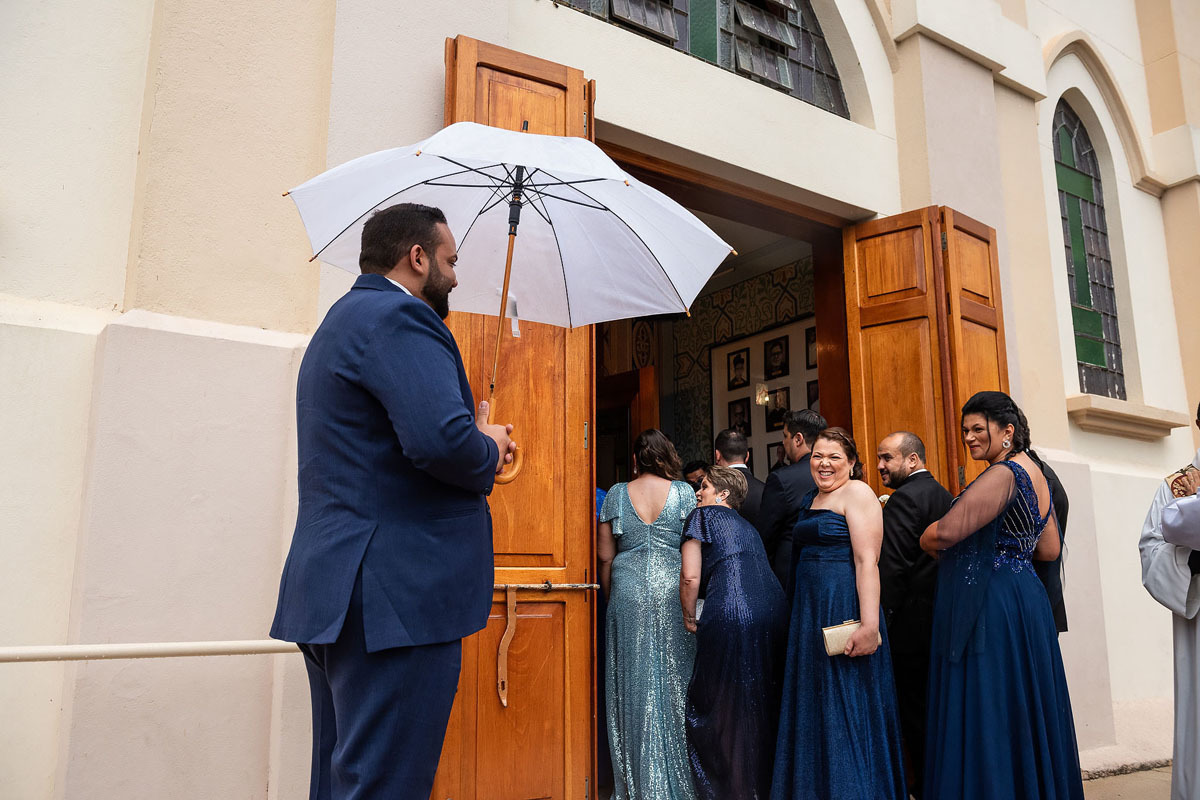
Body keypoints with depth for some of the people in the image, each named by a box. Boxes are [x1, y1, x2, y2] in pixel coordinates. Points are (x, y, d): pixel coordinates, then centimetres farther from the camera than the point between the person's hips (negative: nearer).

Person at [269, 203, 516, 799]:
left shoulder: (340, 324, 24)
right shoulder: (398, 316, -11)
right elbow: (442, 439, -26)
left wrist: (473, 441, 17)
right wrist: (489, 449, -4)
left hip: (335, 593, 11)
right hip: (396, 595, -11)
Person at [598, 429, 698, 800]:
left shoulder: (616, 494, 3)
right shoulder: (684, 492, 0)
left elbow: (604, 555, 5)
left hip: (628, 593, 1)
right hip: (672, 590, 0)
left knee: (633, 683, 7)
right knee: (673, 680, 7)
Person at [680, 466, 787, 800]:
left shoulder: (703, 515, 8)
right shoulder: (748, 526, 28)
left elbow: (690, 576, -3)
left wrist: (689, 617, 12)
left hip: (730, 615, -7)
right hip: (774, 610, 7)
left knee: (720, 706, 5)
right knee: (761, 703, 17)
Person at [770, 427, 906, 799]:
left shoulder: (857, 492, -10)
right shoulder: (811, 500, 15)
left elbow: (867, 560, -19)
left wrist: (869, 625, -26)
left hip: (844, 608, -9)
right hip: (810, 611, 9)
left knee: (845, 708, 1)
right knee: (813, 704, 16)